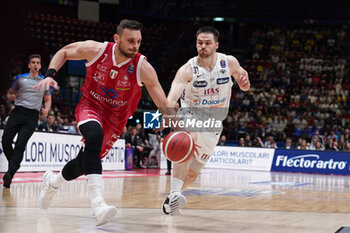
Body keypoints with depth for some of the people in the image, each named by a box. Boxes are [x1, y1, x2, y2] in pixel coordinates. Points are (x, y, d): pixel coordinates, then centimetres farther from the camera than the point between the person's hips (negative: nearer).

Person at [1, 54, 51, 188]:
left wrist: (46, 109, 1)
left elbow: (48, 100, 22)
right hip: (18, 112, 1)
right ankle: (14, 165, 15)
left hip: (32, 117, -1)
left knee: (20, 144, -15)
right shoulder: (20, 78, 13)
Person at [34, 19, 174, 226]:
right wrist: (50, 75, -13)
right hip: (91, 106, -2)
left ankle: (53, 180, 45)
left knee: (87, 161, 10)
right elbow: (64, 52, 2)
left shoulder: (143, 68, -21)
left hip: (115, 118, 2)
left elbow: (164, 105, -16)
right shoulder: (95, 50, -18)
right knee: (94, 136, -35)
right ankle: (98, 203, -42)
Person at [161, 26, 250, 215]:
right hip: (190, 114, -4)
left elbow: (244, 86, 10)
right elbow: (172, 97, -34)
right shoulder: (187, 70, -20)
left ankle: (171, 200, 37)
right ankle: (174, 194, -45)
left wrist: (244, 83, -16)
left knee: (192, 173, 8)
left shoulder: (229, 63, -9)